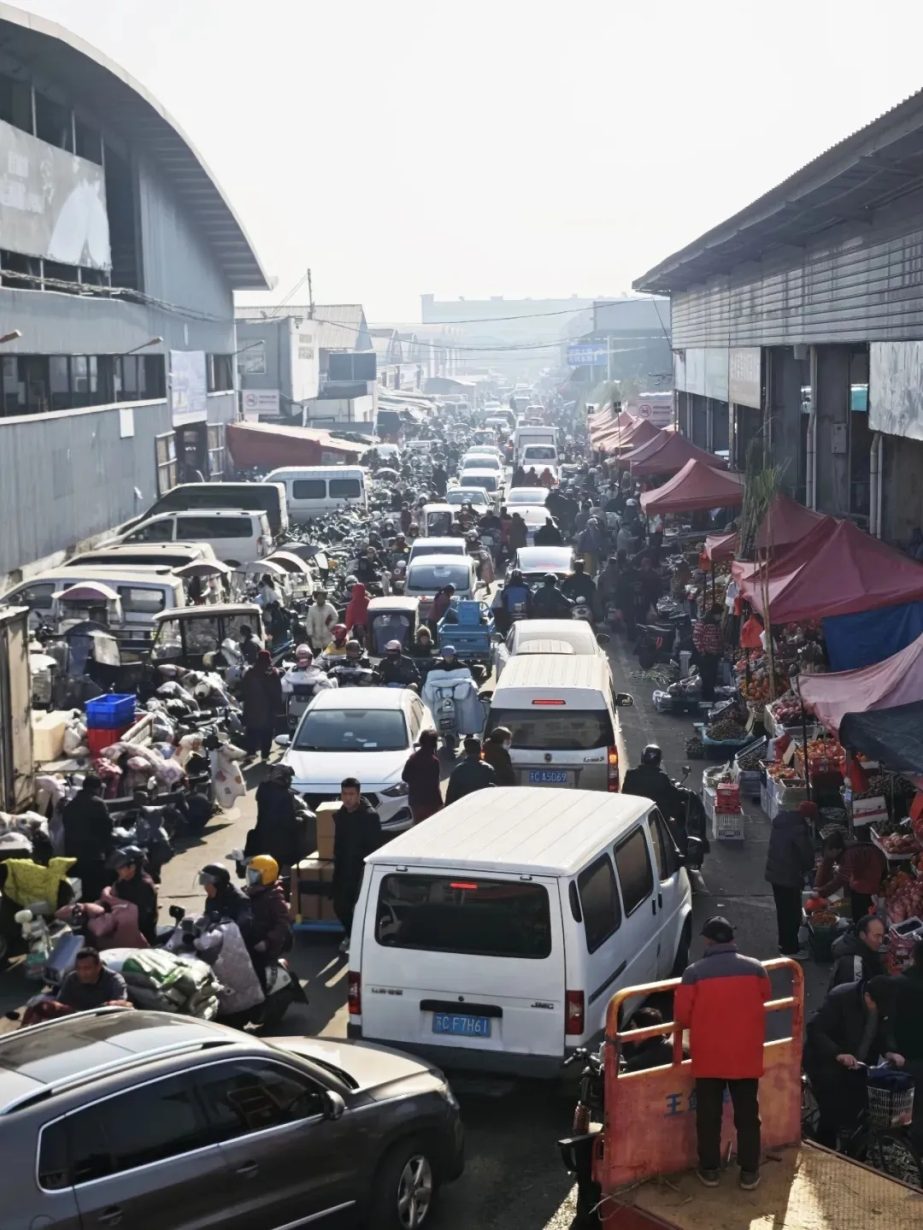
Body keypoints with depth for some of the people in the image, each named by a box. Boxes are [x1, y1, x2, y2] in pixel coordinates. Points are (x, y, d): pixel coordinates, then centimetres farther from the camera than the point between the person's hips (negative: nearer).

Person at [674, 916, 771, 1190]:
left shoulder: (694, 972, -11)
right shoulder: (755, 968, -3)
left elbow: (681, 1016, -8)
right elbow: (764, 1003, 13)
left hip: (708, 1056, -2)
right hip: (746, 1055, 2)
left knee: (708, 1115, 11)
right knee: (747, 1115, 12)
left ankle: (709, 1170, 18)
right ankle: (749, 1172, 16)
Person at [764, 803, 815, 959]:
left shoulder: (779, 820, 3)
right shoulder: (798, 827, -24)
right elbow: (807, 853, -17)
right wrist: (805, 869, 5)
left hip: (775, 873, 9)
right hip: (789, 876, -9)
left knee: (783, 910, 21)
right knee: (793, 913, 3)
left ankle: (784, 942, 34)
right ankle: (791, 949, 11)